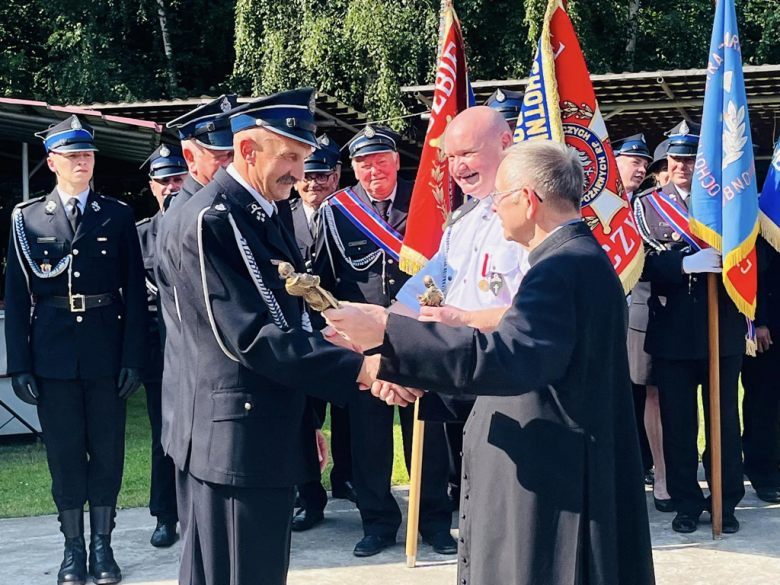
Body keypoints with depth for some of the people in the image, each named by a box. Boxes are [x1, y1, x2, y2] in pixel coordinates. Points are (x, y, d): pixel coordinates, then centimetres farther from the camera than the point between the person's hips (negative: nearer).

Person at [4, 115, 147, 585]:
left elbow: (135, 292, 2)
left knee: (107, 450, 6)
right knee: (64, 453, 6)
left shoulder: (119, 216, 4)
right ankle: (73, 547, 18)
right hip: (53, 355, 0)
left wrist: (134, 358, -5)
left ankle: (103, 545, 18)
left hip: (107, 352, 0)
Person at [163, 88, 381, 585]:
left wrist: (307, 424, 22)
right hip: (236, 445, -10)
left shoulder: (264, 217, 15)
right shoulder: (211, 220, -16)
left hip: (274, 439, 10)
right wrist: (359, 369, -27)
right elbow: (252, 337, -24)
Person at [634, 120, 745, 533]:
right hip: (672, 331, 0)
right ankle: (686, 503, 19)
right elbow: (644, 265, -6)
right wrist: (686, 264, -22)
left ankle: (726, 502, 20)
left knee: (724, 419, 8)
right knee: (678, 421, 7)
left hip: (722, 327, 0)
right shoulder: (648, 205, 4)